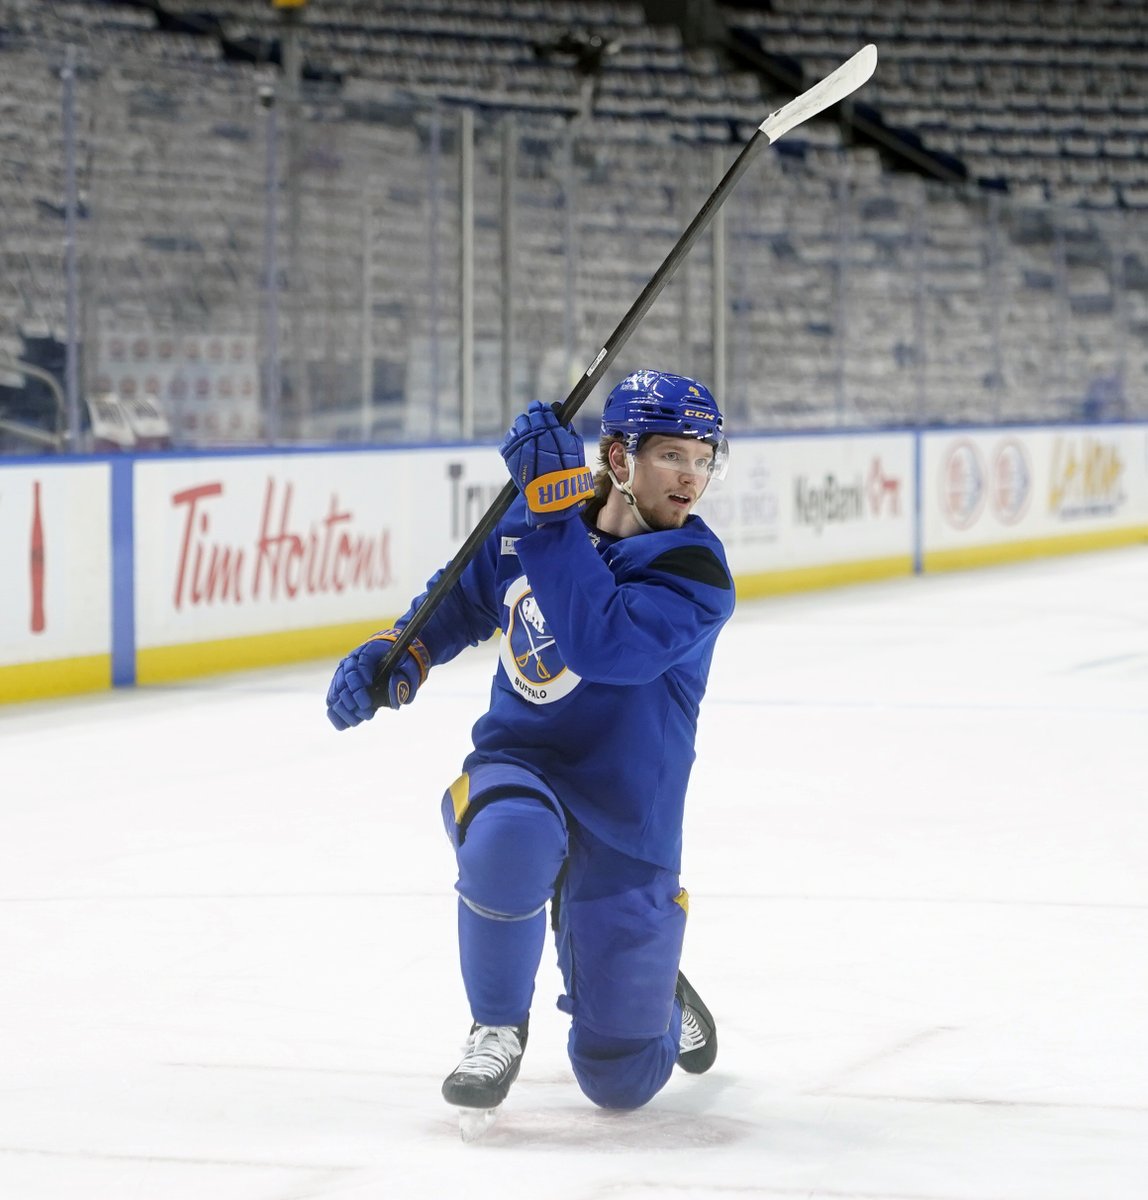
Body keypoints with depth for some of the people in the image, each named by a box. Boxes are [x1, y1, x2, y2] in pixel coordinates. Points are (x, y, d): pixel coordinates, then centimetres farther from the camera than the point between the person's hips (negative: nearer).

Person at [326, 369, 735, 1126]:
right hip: (516, 765, 2)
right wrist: (398, 654, 0)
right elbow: (466, 599, 17)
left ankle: (660, 1002, 42)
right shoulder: (528, 521, -3)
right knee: (509, 839, -40)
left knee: (620, 1082, 3)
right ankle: (498, 1028, -12)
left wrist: (556, 511, -35)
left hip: (625, 821, -2)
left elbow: (599, 645, -35)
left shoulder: (696, 574, -17)